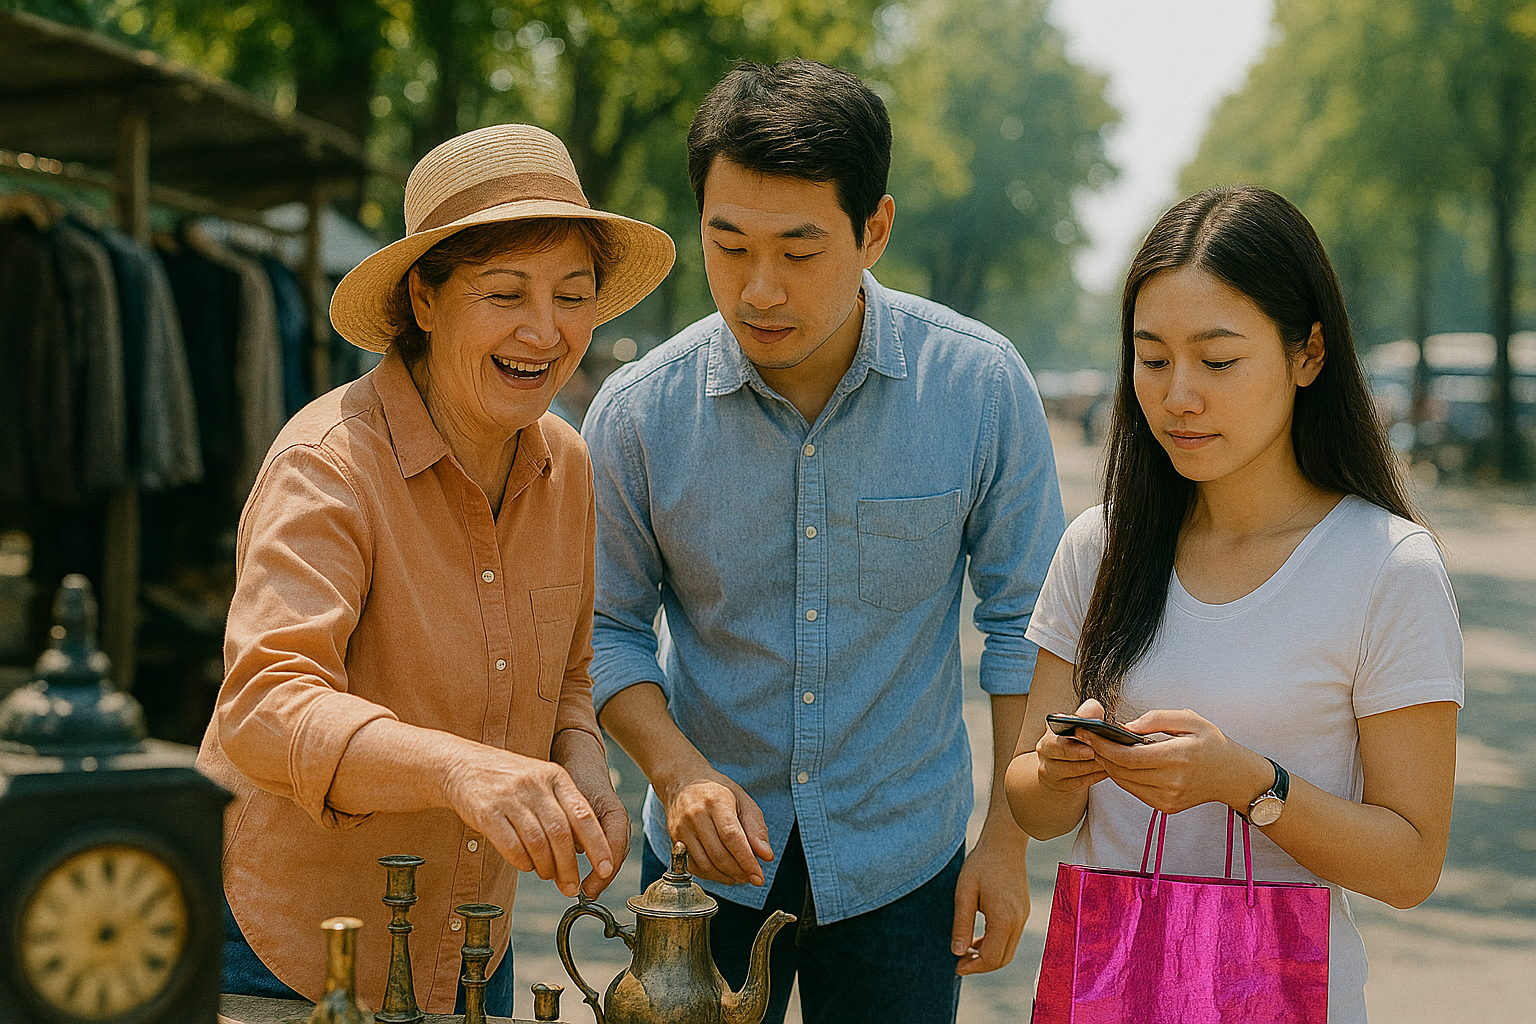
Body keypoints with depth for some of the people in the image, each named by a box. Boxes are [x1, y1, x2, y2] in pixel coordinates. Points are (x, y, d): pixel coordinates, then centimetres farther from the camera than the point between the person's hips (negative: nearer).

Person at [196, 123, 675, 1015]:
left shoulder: (565, 466, -1)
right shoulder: (330, 464, -22)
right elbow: (266, 714, -34)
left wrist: (583, 769, -10)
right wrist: (457, 767, -51)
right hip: (285, 950, -6)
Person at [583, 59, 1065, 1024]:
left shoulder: (982, 385, -13)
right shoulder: (638, 412, -12)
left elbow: (1025, 618, -3)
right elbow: (609, 627, 0)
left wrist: (1009, 839, -4)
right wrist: (675, 767, -17)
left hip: (904, 862, 0)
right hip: (708, 866, 1)